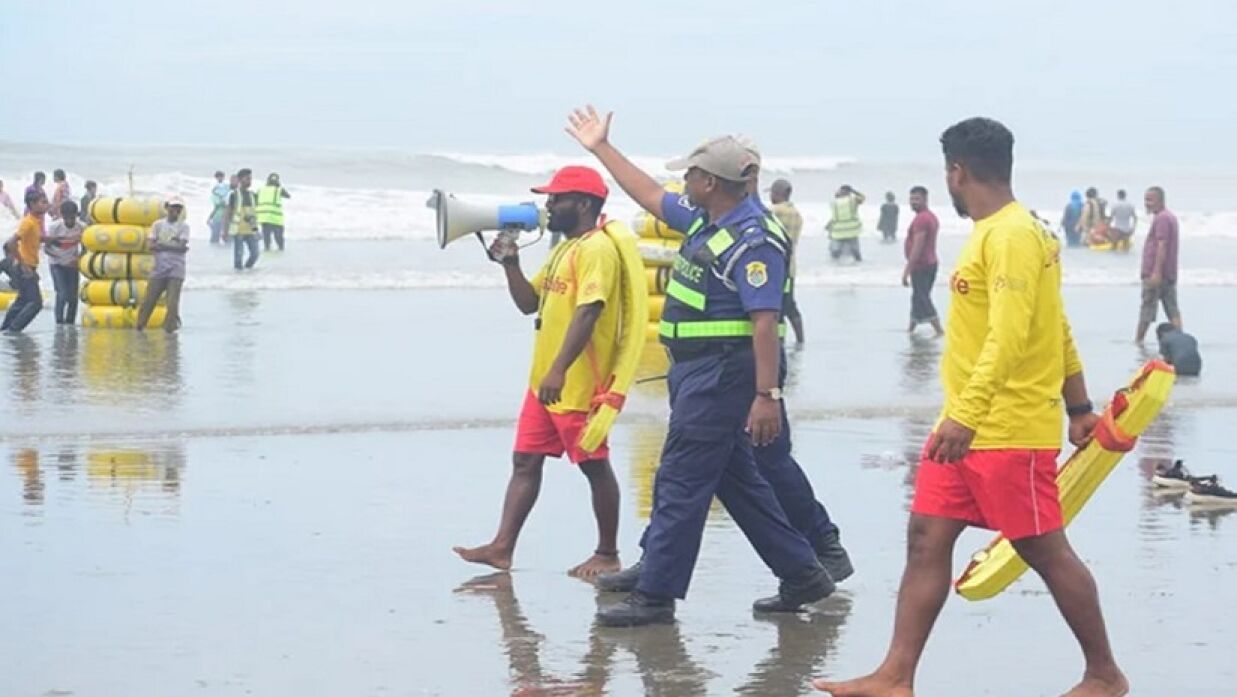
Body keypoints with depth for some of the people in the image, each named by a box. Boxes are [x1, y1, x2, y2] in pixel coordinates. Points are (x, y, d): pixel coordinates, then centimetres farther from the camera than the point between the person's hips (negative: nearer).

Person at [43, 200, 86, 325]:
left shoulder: (82, 227, -17)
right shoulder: (54, 227, -22)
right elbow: (46, 247, -14)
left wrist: (78, 259, -19)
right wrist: (60, 257, -27)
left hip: (72, 264, 3)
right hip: (57, 264, -3)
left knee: (73, 297, 0)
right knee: (62, 295, -15)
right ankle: (60, 324, -5)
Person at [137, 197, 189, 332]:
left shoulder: (183, 226, 4)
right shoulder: (158, 224, 8)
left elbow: (182, 246, -9)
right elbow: (152, 246, -2)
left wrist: (161, 245, -7)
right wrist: (173, 246, -7)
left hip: (175, 270, -2)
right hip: (159, 269, 2)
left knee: (173, 302, -9)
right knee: (148, 300, 2)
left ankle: (170, 329, -1)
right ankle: (139, 326, 13)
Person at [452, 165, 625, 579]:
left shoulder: (596, 249, -14)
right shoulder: (565, 250, 17)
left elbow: (588, 313, -25)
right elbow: (529, 302, 22)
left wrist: (558, 371, -31)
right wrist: (510, 263, 6)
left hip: (579, 385, -10)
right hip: (544, 381, 10)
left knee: (594, 465, 0)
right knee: (525, 461, 7)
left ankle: (608, 554, 9)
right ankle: (502, 547, 8)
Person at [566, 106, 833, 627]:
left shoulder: (752, 240, -19)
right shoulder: (706, 219, 10)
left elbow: (765, 321, -24)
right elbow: (651, 197, 25)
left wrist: (768, 395, -27)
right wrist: (601, 149, 29)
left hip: (722, 376, -10)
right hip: (698, 370, 10)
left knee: (680, 481, -5)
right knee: (736, 478, 15)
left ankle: (655, 596, 0)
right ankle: (801, 575, 21)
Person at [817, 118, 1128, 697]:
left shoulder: (1013, 236, -17)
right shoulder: (997, 233, 14)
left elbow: (1009, 337, -27)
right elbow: (1058, 328, 20)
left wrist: (965, 415, -34)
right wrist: (1079, 407, 25)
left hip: (1011, 431, -10)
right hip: (965, 426, 10)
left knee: (1046, 552, 0)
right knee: (927, 541, 4)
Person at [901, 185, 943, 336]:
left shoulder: (921, 219, -19)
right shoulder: (931, 216, 14)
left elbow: (917, 247, -24)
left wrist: (906, 271, -23)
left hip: (920, 265, -10)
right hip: (931, 263, 10)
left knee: (922, 300, -9)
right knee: (918, 298, 17)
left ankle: (940, 331, -13)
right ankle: (911, 329, 26)